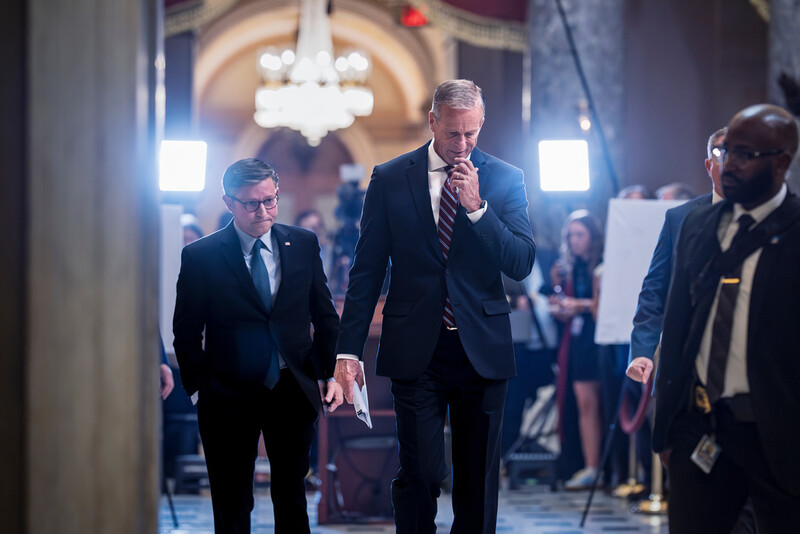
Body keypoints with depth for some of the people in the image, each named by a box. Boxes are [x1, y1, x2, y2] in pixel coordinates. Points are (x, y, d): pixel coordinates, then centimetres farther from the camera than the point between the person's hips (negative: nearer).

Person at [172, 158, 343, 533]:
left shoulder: (304, 245, 3)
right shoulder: (200, 256, -5)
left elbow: (324, 315, 10)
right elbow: (186, 333, 0)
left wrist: (332, 374, 4)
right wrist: (199, 389, -6)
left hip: (293, 390, 2)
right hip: (230, 395, -2)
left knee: (291, 496, 11)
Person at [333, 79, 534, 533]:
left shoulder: (505, 179, 4)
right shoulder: (390, 179, 3)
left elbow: (521, 265, -4)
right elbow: (367, 271, 4)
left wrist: (477, 206, -15)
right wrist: (349, 350, -1)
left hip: (482, 350, 1)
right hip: (416, 351, -1)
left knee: (479, 479, 7)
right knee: (420, 475, -4)